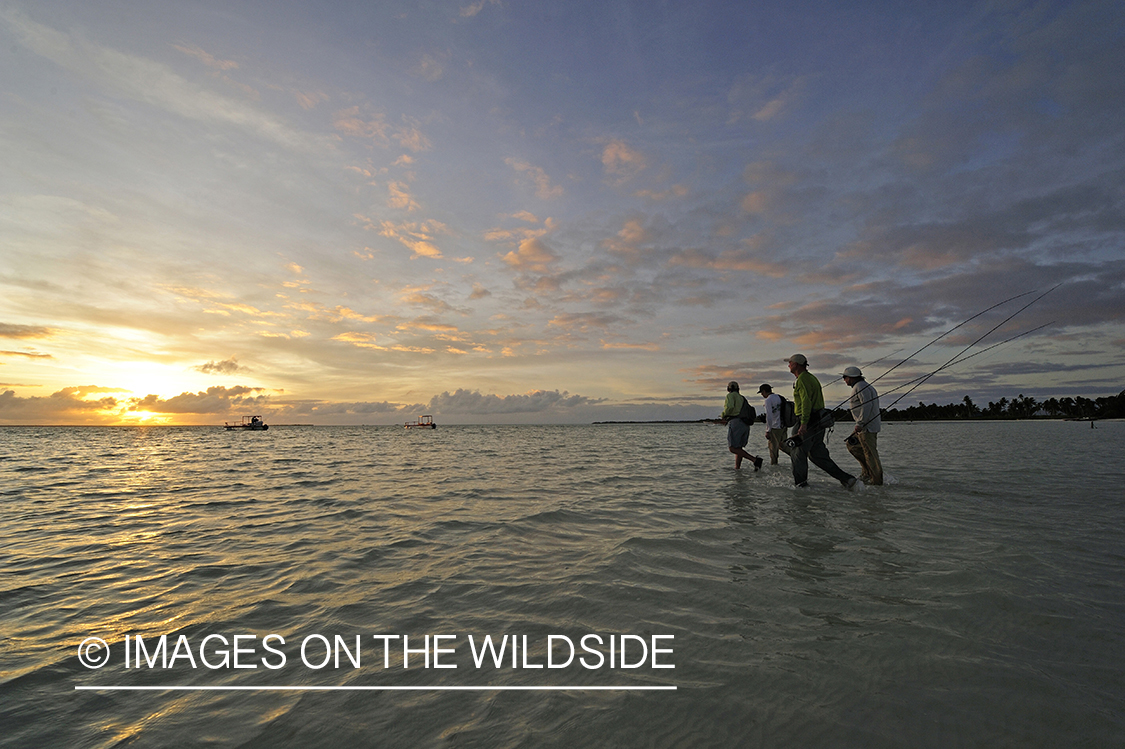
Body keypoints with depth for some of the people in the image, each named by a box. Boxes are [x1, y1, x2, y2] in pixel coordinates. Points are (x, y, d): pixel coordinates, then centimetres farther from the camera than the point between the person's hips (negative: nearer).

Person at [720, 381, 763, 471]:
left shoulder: (731, 395, 3)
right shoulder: (742, 398, 27)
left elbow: (730, 407, -17)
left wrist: (723, 415, 2)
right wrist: (727, 420, 30)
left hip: (735, 423, -9)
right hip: (746, 425, 9)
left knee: (733, 448, -11)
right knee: (738, 448, 13)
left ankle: (755, 460, -23)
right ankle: (737, 468, 7)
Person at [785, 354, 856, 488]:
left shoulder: (802, 379, -12)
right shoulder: (811, 377, 20)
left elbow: (807, 402, -22)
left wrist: (804, 423, -27)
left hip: (808, 422, -10)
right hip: (818, 421, 10)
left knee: (797, 452, -1)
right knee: (817, 455, 13)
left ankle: (800, 484, 4)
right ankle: (846, 478, 11)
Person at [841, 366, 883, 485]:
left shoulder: (860, 387, -12)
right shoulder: (865, 386, 21)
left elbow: (867, 405, -23)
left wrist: (860, 423, -24)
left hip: (867, 426, -11)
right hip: (866, 425, 11)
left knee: (870, 452, -7)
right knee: (852, 445, 16)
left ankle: (876, 481, -1)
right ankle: (867, 471, 16)